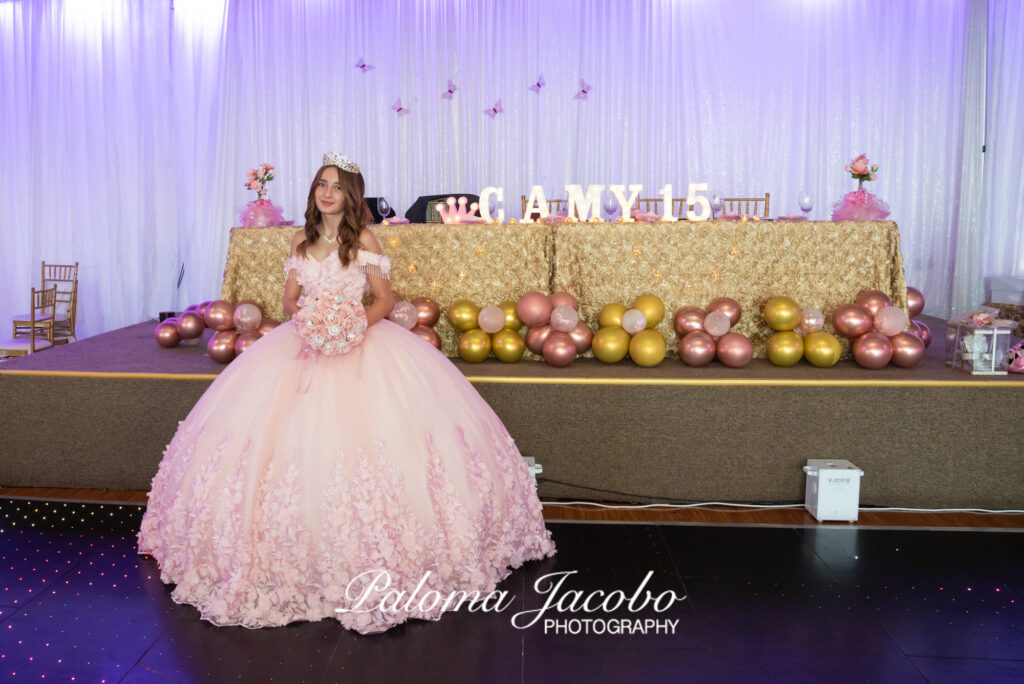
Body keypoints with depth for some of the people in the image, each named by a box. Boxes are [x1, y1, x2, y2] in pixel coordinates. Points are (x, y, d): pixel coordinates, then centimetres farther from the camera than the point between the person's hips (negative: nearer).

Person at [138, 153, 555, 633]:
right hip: (305, 341, 4)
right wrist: (301, 311, -7)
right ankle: (299, 550, 4)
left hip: (359, 342, -4)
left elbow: (385, 298, 2)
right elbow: (289, 298, 15)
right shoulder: (302, 240, 13)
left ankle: (370, 551, -5)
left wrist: (361, 322, -17)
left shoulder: (364, 240, 2)